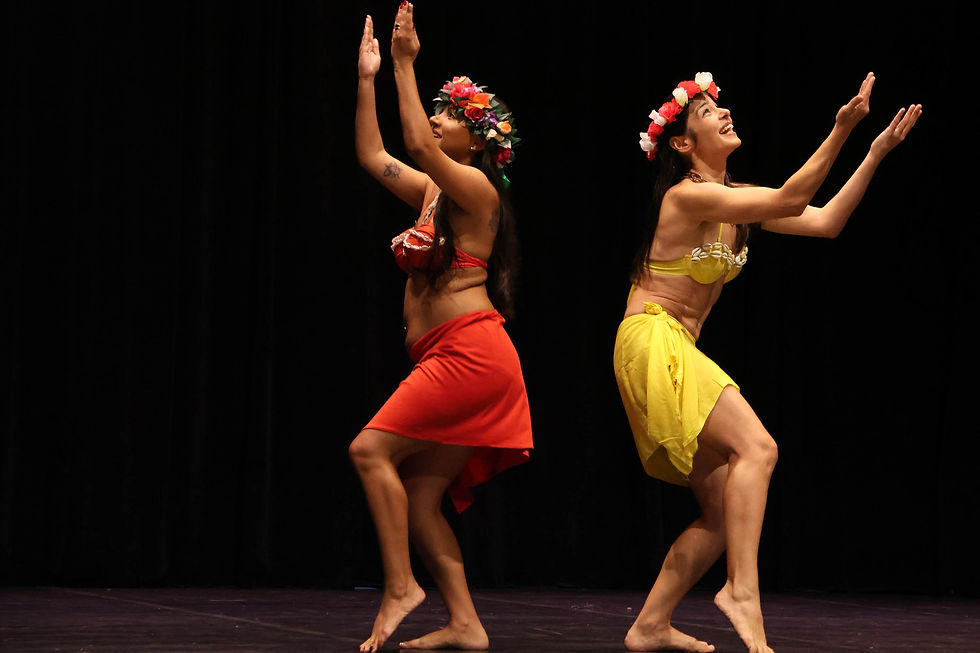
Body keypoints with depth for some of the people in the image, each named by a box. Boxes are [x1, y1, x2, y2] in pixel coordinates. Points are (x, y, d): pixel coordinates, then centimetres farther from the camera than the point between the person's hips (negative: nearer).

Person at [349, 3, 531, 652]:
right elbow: (372, 155, 27)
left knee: (371, 449, -15)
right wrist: (368, 79, 23)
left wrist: (406, 65, -19)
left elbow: (417, 145, -22)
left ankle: (400, 588, -11)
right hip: (446, 358, 9)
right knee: (419, 495, 4)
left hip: (469, 351, -9)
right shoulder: (432, 192, 18)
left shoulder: (475, 185, -6)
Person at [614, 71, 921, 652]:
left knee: (723, 508, 5)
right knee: (755, 448, -26)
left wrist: (877, 152, 5)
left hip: (679, 354, 10)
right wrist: (842, 130, -30)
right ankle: (742, 592, -32)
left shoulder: (734, 201, 14)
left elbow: (825, 222, 9)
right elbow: (789, 202, -24)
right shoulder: (687, 195, -13)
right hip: (651, 342, -10)